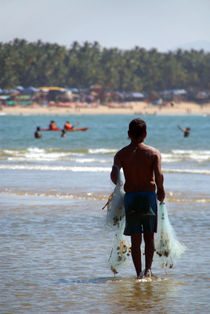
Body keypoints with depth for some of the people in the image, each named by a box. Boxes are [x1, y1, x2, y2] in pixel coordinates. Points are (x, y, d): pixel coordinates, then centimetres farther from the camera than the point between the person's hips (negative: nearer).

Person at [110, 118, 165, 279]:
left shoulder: (121, 154, 1)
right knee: (149, 236, 12)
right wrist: (160, 190, 2)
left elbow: (114, 174, -14)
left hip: (130, 195, 0)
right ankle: (148, 268, -4)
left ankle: (139, 273, 5)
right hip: (149, 195, 0)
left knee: (136, 239, 7)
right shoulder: (154, 153, -1)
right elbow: (158, 174, -15)